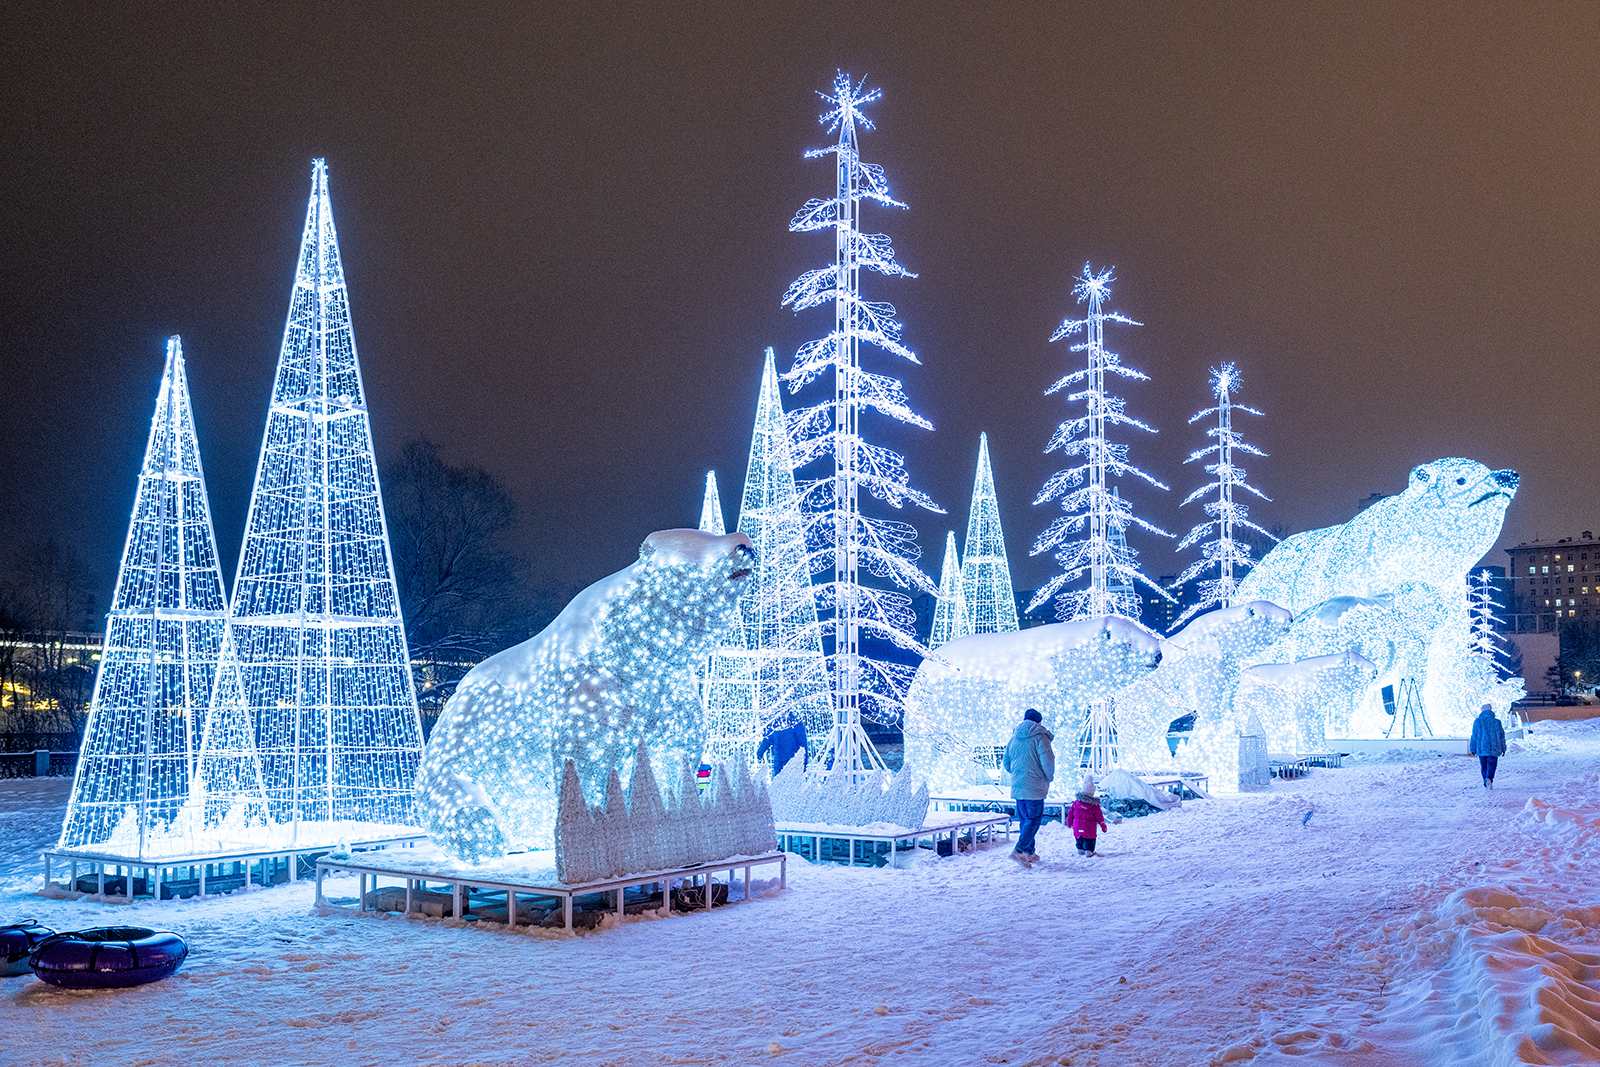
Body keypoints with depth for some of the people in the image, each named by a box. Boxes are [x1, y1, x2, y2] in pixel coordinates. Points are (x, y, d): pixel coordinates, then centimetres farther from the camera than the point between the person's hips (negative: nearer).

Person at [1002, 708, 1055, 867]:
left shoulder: (1013, 738, 11)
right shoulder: (1040, 737, -9)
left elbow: (1006, 764, 16)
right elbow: (1048, 762, -14)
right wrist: (1050, 777, 4)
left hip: (1017, 787, 6)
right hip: (1034, 786, -6)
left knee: (1024, 819, 15)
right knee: (1034, 819, -4)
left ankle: (1029, 853, 19)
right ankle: (1018, 850, -17)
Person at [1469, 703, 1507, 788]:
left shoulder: (1478, 721, -2)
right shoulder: (1497, 722, 4)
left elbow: (1474, 736, -1)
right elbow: (1502, 736, 9)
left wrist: (1473, 749, 5)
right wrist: (1503, 749, 17)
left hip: (1481, 749, 0)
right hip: (1494, 749, 0)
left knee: (1484, 767, 12)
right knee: (1491, 765, 1)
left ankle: (1486, 784, 12)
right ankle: (1489, 779, -25)